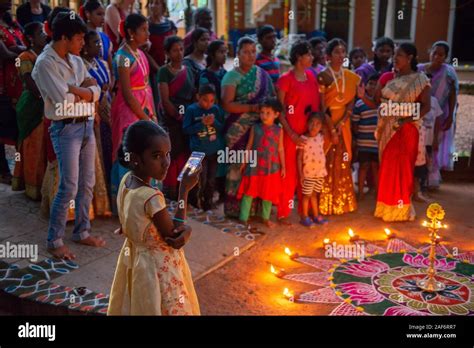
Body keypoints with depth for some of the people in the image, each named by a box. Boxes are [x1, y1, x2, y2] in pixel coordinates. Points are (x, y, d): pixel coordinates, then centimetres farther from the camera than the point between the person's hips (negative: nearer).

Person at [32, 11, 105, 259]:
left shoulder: (76, 61, 12)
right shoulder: (45, 63, -11)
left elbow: (95, 93, 5)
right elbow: (62, 98, -20)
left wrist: (73, 89, -11)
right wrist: (85, 88, -5)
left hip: (87, 125, 8)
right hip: (65, 128, -7)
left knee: (87, 184, 12)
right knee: (69, 187, -6)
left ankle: (82, 232, 26)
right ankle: (54, 241, 7)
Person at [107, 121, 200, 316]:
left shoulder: (126, 180, -7)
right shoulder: (152, 197, -32)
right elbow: (173, 234, -17)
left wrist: (184, 229, -17)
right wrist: (184, 190, -17)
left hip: (134, 261, 8)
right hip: (157, 269, -8)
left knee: (136, 307, 23)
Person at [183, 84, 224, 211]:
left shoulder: (216, 109, 0)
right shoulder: (191, 110, -8)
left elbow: (223, 127, 3)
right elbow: (186, 129, -9)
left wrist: (214, 122, -17)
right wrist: (202, 123, -19)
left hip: (215, 150, 3)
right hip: (199, 151, -3)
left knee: (211, 180, 13)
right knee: (201, 180, -1)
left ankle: (208, 201, 31)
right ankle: (197, 202, 21)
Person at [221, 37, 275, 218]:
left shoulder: (262, 74, 12)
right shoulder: (232, 76, -3)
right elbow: (227, 105, -13)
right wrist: (253, 108, -19)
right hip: (239, 130, -5)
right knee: (238, 166, -2)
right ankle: (234, 208, 8)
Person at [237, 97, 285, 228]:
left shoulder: (278, 130, 0)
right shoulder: (255, 128, -1)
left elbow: (280, 149, 4)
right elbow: (249, 146, 5)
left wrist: (283, 166, 3)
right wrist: (244, 162, 5)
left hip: (271, 167, 1)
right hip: (254, 166, -1)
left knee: (268, 194, 11)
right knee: (248, 192, 4)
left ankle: (266, 218, 26)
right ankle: (243, 218, 12)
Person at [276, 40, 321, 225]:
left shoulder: (311, 76, 10)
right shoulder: (286, 79, -9)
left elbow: (317, 103, 14)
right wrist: (291, 133, -14)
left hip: (310, 132, 6)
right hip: (292, 133, -6)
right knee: (289, 173, 0)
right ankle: (283, 213, 12)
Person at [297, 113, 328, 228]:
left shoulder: (321, 137, 2)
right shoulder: (304, 139, -11)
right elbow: (299, 157, -10)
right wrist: (300, 173, -12)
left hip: (320, 172, 5)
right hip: (308, 173, -4)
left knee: (314, 194, 17)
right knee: (307, 195, 5)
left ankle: (316, 216, 26)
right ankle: (305, 217, 15)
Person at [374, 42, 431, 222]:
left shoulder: (420, 79, -5)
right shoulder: (387, 77, 8)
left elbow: (426, 106, -12)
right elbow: (376, 101, 7)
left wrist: (406, 120, -21)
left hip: (407, 130, -4)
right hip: (387, 129, 4)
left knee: (403, 168, 1)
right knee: (387, 167, 9)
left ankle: (401, 208, 13)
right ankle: (387, 206, 20)